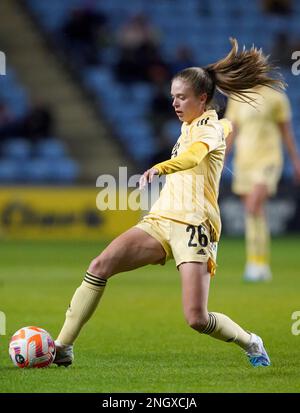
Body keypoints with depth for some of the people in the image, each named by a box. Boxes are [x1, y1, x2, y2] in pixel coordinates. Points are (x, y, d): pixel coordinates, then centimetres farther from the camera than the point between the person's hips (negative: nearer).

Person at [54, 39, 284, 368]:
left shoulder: (209, 126, -4)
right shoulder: (190, 128, 22)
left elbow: (194, 155, -26)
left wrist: (158, 168, -45)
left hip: (193, 225, -8)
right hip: (160, 219, 8)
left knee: (197, 319, -16)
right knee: (100, 266, -16)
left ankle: (251, 344, 15)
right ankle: (63, 347, -16)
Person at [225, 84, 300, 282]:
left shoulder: (276, 97, 0)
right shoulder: (237, 98, 11)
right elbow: (231, 131, 16)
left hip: (268, 160, -4)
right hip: (243, 160, 4)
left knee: (254, 207, -21)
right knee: (254, 214, 4)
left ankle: (258, 262, -19)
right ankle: (263, 268, 10)